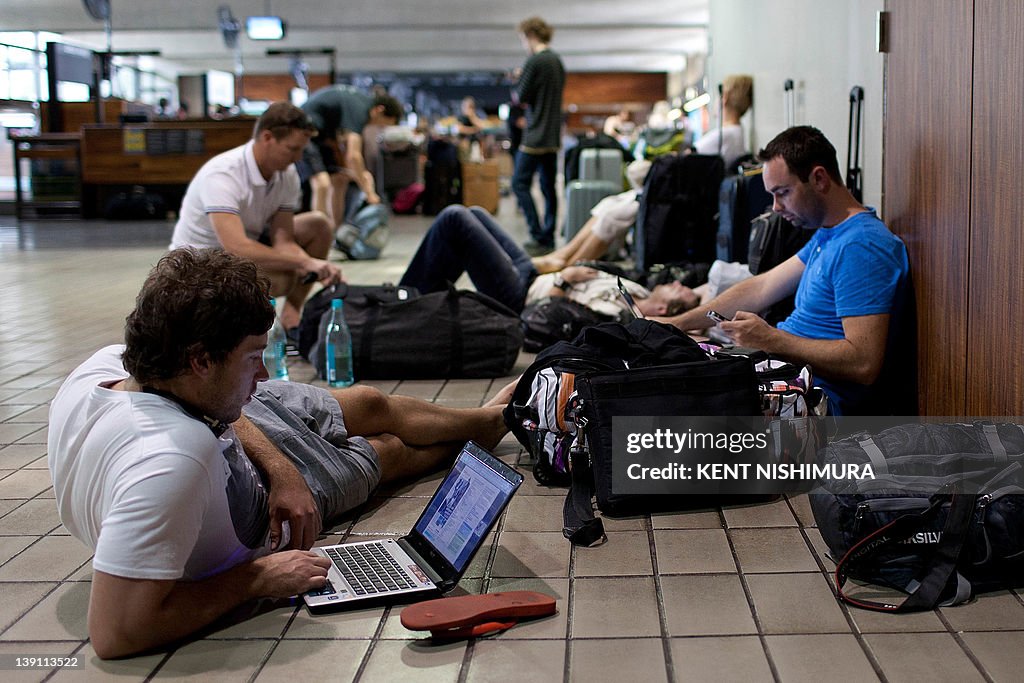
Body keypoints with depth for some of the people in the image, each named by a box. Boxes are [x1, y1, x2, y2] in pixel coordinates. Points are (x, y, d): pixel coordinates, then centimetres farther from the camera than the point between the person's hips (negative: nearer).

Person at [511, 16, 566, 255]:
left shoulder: (534, 61, -13)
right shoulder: (557, 61, 13)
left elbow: (522, 97, -12)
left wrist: (517, 89, 9)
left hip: (535, 136, -9)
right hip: (553, 136, 9)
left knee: (520, 183, -5)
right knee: (548, 187, 10)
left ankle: (539, 238, -11)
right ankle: (549, 239, 11)